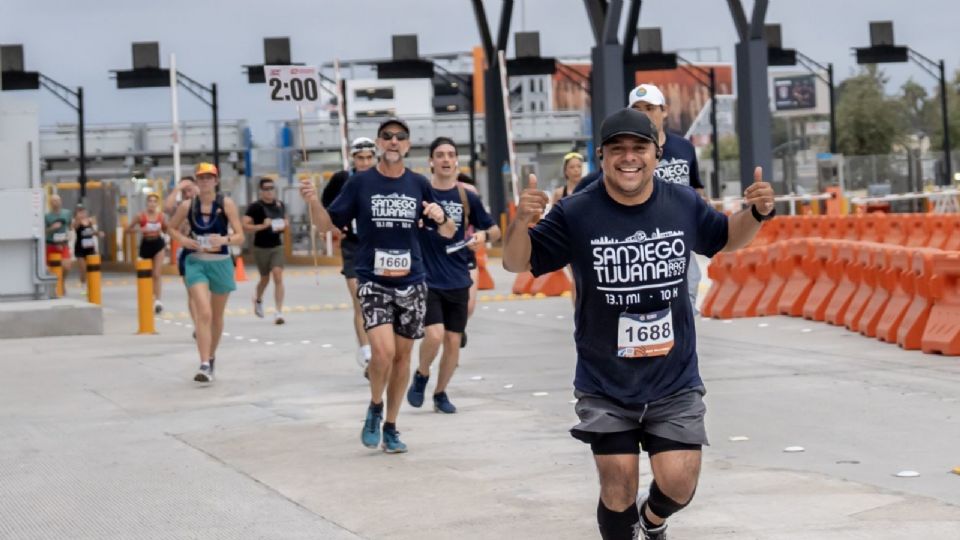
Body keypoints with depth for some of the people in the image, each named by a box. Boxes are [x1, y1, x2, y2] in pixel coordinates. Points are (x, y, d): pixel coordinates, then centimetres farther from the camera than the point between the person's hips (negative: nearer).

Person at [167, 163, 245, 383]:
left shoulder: (226, 203, -6)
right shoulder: (187, 205, -2)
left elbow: (240, 237, -8)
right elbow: (172, 227, 15)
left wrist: (224, 239, -28)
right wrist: (183, 240, -5)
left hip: (221, 263, 1)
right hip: (196, 263, -1)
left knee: (216, 316, 15)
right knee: (203, 313, -16)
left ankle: (211, 356, 38)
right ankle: (205, 365, -19)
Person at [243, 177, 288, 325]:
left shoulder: (279, 204, 4)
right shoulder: (255, 207, -10)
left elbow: (286, 221, 21)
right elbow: (245, 226, -15)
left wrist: (283, 226, -1)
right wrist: (262, 226, -25)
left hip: (277, 246, 2)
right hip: (261, 247, -2)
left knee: (278, 276, -13)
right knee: (265, 278, 12)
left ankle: (279, 312, -14)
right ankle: (258, 299, 45)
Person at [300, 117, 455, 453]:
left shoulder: (418, 185, 5)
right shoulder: (360, 183, -1)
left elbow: (448, 233, 10)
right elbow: (328, 224, 1)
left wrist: (441, 218, -13)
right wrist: (313, 202, -19)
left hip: (411, 283, 3)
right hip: (373, 282, -3)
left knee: (402, 355, 7)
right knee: (383, 351, -18)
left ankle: (390, 426, 22)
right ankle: (375, 408, 10)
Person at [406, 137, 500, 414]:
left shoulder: (467, 198, 3)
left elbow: (495, 230, 10)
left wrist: (484, 235, -10)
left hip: (457, 282, 3)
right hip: (426, 280, -3)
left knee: (453, 341, 5)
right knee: (434, 335, -18)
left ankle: (440, 393, 23)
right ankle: (421, 375, 11)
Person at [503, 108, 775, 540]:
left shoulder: (684, 204, -3)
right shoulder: (575, 214, -12)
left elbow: (726, 239, 16)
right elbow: (518, 263, -5)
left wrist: (757, 213, -4)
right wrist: (521, 222, -26)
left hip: (675, 383, 2)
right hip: (606, 386, -2)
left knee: (678, 484, -2)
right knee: (618, 488, -1)